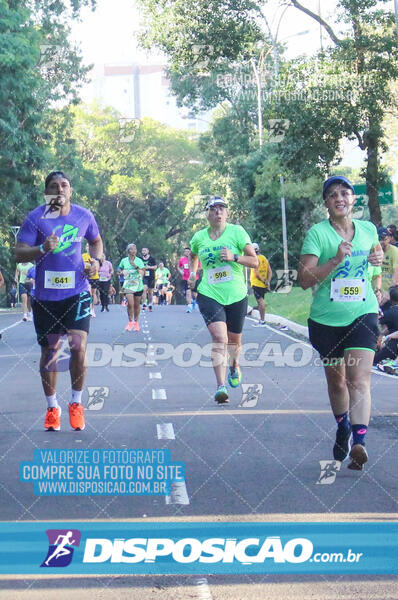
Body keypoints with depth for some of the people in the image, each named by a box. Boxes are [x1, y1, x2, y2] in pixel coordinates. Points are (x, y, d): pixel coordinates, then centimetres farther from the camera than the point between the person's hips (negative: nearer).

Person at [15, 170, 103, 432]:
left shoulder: (84, 216, 1)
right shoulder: (36, 218, -7)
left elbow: (96, 241, 20)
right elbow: (20, 253, -10)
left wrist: (95, 260, 0)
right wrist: (43, 248, -28)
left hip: (77, 292, 1)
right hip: (46, 295, 0)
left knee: (78, 346, -12)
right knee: (49, 351, 7)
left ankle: (76, 403, 8)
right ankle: (52, 407, 22)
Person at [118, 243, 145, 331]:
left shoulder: (139, 261, 1)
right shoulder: (124, 260, 4)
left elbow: (142, 273, -5)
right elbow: (119, 269, 19)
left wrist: (136, 266, -17)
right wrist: (122, 272, -2)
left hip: (138, 285, 0)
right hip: (128, 285, 0)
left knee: (137, 305, 7)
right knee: (130, 303, -14)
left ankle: (136, 322, 24)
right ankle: (130, 322, 2)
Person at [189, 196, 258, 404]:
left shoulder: (237, 232, -3)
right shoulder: (199, 237, 5)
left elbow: (255, 262, -5)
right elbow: (193, 256, 29)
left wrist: (234, 257, -18)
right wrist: (192, 272, 17)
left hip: (236, 295, 1)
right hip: (209, 295, 0)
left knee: (234, 340, 15)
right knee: (219, 338, -20)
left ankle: (234, 367, 50)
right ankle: (221, 386, -24)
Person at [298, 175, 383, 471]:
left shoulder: (368, 229, 4)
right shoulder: (317, 233, -7)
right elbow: (304, 279, -15)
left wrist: (379, 258, 4)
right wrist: (336, 260, -26)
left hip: (362, 314, 1)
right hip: (326, 319, 0)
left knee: (359, 379, -17)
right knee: (336, 381, 15)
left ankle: (358, 443, -26)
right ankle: (343, 429, 40)